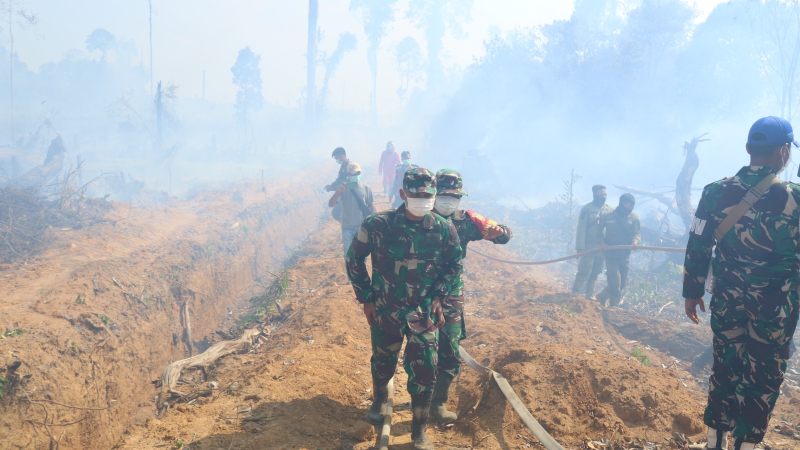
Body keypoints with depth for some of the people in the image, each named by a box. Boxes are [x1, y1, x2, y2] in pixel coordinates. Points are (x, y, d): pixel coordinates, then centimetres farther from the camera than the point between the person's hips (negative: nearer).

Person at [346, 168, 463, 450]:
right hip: (384, 309, 0)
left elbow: (454, 264, 6)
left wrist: (438, 295, -3)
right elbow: (354, 259, -2)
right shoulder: (378, 225, -16)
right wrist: (366, 297, -2)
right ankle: (379, 400, 52)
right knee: (383, 362, 19)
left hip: (422, 311, 0)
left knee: (424, 370, -2)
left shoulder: (444, 230, -11)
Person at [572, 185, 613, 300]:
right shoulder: (587, 209, -8)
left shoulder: (608, 210, 6)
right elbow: (581, 229, -10)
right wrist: (580, 247, -14)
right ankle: (575, 292, 11)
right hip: (589, 247, -5)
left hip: (602, 247, 5)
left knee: (595, 273, 10)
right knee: (584, 272, -6)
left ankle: (590, 295, 21)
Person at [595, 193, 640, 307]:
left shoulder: (633, 218, 0)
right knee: (615, 282, -11)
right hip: (611, 255, -4)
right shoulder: (607, 216, -8)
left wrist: (636, 241, -29)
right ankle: (614, 307, 9)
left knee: (622, 284, 11)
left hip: (625, 256, 4)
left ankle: (602, 297, 33)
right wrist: (602, 242, -16)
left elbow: (636, 233, -7)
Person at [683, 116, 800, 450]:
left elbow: (697, 247, -1)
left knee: (725, 370, 15)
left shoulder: (716, 192, -5)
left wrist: (692, 291, 9)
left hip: (727, 302, 3)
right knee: (762, 380, 9)